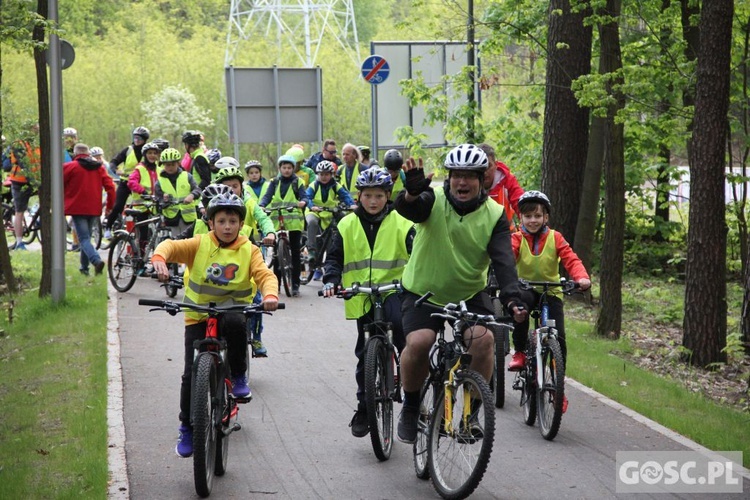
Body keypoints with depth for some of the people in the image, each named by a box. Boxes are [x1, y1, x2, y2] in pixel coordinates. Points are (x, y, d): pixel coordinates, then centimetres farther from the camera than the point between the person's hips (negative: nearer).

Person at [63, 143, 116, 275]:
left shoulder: (70, 167, -5)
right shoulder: (99, 167, 8)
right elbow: (110, 186, 2)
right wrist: (110, 205, 9)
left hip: (77, 208, -5)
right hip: (94, 209, 5)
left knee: (84, 238, -8)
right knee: (87, 236, 19)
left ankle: (96, 260, -31)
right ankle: (84, 267, 23)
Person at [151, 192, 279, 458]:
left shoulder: (248, 250, 1)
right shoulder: (200, 244, -2)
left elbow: (265, 275, -10)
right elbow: (172, 246, -13)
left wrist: (270, 294, -32)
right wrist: (159, 259, -37)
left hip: (232, 310, 0)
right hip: (198, 317, 0)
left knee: (235, 322, -37)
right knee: (192, 374, -6)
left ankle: (239, 377, -15)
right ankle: (187, 429, 12)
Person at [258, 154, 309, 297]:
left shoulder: (297, 182, 7)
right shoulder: (275, 182, 12)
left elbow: (304, 196, -5)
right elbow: (267, 197, 1)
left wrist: (303, 202, -29)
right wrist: (261, 206, -20)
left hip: (294, 222, -2)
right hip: (277, 222, 2)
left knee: (295, 253, -4)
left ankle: (295, 285, 0)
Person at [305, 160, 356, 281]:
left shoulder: (336, 186, -1)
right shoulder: (313, 186, -4)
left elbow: (345, 195, -15)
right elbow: (307, 197, -18)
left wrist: (352, 204, -35)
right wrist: (312, 206, -39)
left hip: (329, 217, 2)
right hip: (315, 213, -2)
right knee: (312, 222, -38)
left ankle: (319, 268, 19)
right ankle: (311, 250, -34)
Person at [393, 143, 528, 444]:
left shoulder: (494, 215, -10)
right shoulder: (433, 200, -15)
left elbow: (503, 261, -20)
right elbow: (407, 209, -37)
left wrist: (512, 299, -36)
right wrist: (412, 193, -62)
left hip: (470, 294, 2)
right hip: (424, 292, -2)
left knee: (483, 339, -23)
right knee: (419, 342, -24)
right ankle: (410, 407, 1)